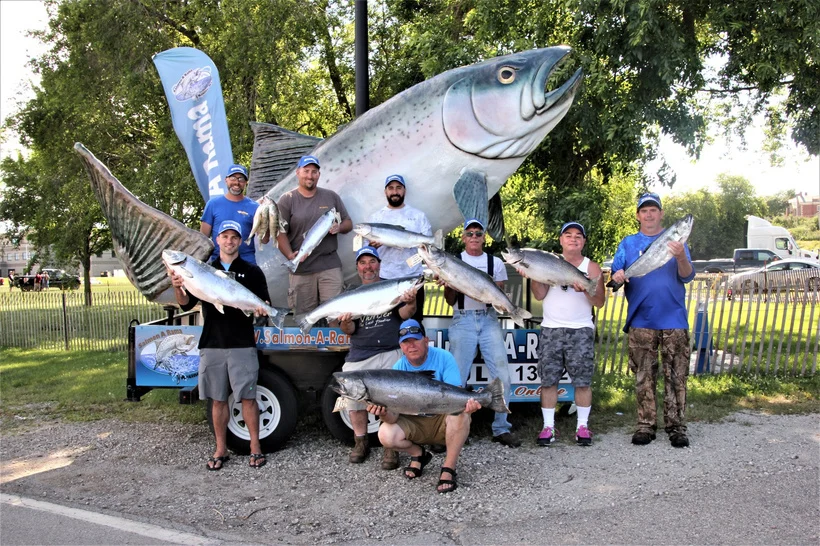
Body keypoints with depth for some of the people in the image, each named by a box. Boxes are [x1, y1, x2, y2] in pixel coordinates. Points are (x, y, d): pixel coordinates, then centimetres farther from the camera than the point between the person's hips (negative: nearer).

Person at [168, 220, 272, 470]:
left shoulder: (251, 272, 5)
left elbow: (265, 304, 3)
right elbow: (186, 304, 6)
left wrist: (262, 309, -21)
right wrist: (178, 287, -15)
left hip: (242, 345, -2)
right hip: (212, 345, 2)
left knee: (248, 397, 0)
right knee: (217, 399, 8)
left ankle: (255, 447, 12)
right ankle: (221, 449, 19)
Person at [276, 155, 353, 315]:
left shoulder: (331, 197, 11)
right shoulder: (287, 200, 4)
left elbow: (348, 223, 16)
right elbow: (280, 233, -2)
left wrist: (339, 227, -8)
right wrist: (290, 255, -19)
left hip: (330, 266, 1)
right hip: (301, 267, -1)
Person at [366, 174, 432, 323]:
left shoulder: (418, 215, 10)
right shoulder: (376, 217, 11)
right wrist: (372, 245, -16)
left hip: (412, 277, 0)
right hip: (383, 278, 0)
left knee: (414, 320, 4)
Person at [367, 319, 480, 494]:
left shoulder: (443, 358, -15)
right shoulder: (399, 368, -11)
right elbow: (394, 415, -17)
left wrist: (467, 403, -47)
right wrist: (384, 414, -42)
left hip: (443, 420, -2)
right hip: (414, 423, 2)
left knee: (460, 412, -34)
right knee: (386, 435, -23)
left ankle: (449, 469, -17)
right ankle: (418, 454, 9)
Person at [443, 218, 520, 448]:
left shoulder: (496, 263, 13)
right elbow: (450, 300, 8)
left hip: (489, 320, 1)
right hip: (463, 320, -1)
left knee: (502, 375, -7)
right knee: (458, 377, -5)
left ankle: (501, 428, 5)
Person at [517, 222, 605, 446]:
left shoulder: (592, 267, 6)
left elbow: (600, 302, 0)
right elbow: (540, 295, 1)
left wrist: (586, 289, -18)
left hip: (581, 330, -1)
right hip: (551, 329, 1)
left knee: (583, 381, -1)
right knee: (548, 380, 2)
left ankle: (582, 426, 10)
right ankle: (548, 426, 10)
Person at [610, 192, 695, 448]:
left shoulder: (674, 240, 8)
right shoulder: (628, 243, 11)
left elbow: (687, 277, -2)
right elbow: (615, 273, 5)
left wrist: (681, 257, -22)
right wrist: (617, 276, -19)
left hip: (673, 320, -1)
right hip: (641, 321, 1)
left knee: (676, 376, 0)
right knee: (643, 377, 4)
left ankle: (676, 426, 9)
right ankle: (646, 425, 13)